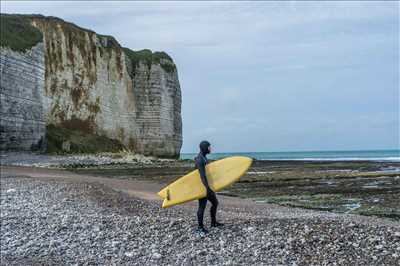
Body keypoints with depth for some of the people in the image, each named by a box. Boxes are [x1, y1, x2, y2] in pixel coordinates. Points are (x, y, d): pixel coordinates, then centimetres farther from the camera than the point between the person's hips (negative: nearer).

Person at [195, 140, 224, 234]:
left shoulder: (204, 158, 12)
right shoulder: (199, 159, -19)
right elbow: (202, 175, -27)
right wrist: (207, 187, -31)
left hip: (207, 185, 10)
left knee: (215, 203, 17)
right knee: (202, 207, -3)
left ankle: (213, 222, 31)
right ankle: (200, 227, 8)